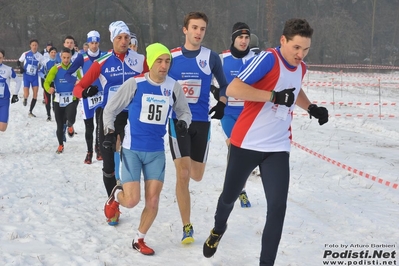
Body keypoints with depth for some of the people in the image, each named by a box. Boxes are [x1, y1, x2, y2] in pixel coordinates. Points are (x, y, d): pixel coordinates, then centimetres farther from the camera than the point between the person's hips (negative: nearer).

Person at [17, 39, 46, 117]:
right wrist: (21, 68, -10)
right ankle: (25, 99, 28)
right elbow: (18, 62, 7)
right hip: (26, 76, -1)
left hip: (35, 77, 1)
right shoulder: (25, 54, -5)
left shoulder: (40, 56, -4)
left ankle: (30, 112, 12)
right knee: (26, 94, -11)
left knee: (35, 95, -3)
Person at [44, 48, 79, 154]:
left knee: (70, 119, -25)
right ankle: (60, 145, 30)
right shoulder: (56, 68, -4)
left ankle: (70, 125, 14)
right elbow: (47, 82, -7)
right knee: (60, 124, 8)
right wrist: (49, 89, -28)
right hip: (59, 100, 1)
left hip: (72, 99, -1)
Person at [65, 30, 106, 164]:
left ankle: (99, 148, 12)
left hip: (102, 94, 0)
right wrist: (76, 81, -26)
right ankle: (89, 152, 21)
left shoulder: (105, 56, -3)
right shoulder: (82, 58, -6)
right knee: (89, 126, 6)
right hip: (87, 95, 0)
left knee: (101, 123, -9)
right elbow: (67, 74, -7)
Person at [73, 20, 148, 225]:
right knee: (109, 166, 8)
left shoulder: (141, 60, -1)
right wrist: (84, 91, -25)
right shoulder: (102, 63, -4)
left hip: (133, 116, 0)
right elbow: (78, 87, -3)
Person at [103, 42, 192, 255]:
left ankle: (139, 240, 24)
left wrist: (183, 122, -11)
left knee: (153, 200, 2)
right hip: (132, 149, -3)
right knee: (132, 200, -9)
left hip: (156, 151, 3)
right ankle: (116, 195, 28)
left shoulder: (174, 87, -3)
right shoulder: (134, 84, -10)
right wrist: (109, 131, -8)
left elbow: (185, 111, 10)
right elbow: (110, 109, 1)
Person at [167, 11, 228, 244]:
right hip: (177, 120, -2)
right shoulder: (172, 56, -1)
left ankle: (188, 161, 48)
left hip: (202, 122, 2)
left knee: (197, 176, 9)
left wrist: (221, 104, -4)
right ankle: (187, 227, 1)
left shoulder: (212, 57, 0)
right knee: (182, 175, -10)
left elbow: (224, 84, 12)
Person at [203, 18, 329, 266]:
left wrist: (312, 108, 12)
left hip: (278, 148, 4)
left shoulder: (301, 68, 5)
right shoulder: (268, 59, -18)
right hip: (247, 143, -4)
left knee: (278, 206, -9)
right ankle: (218, 229, 48)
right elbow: (233, 89, -28)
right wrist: (274, 96, -31)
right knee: (230, 195, 16)